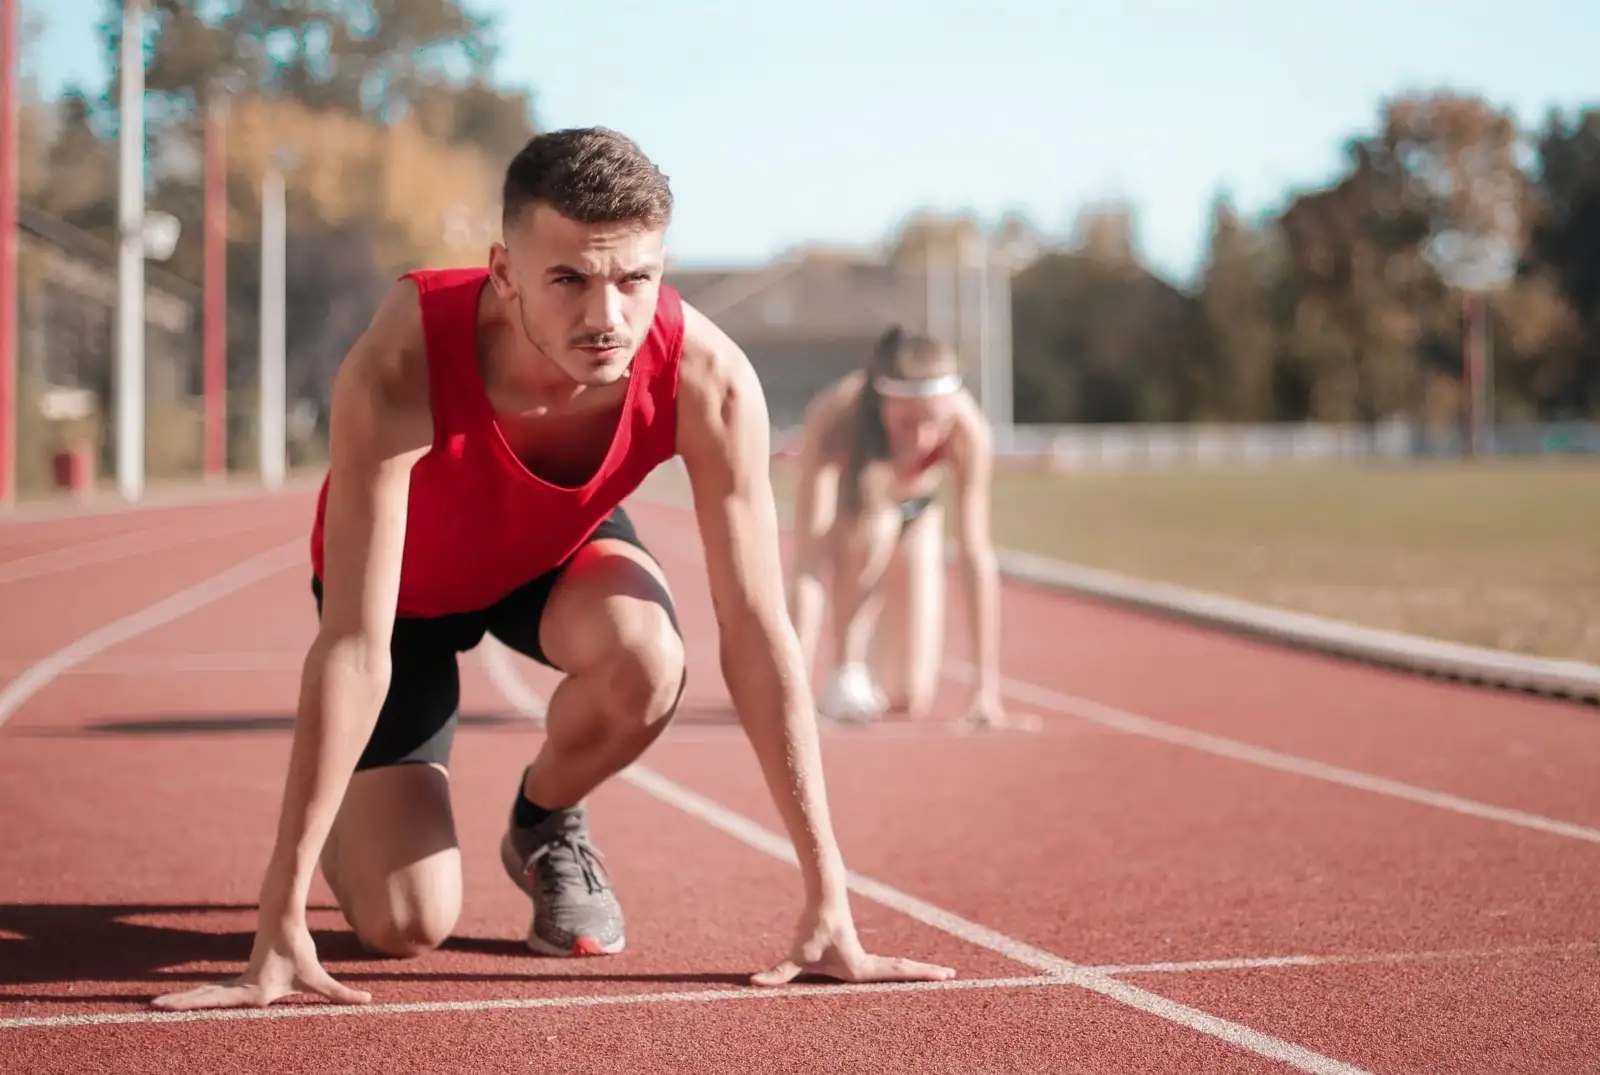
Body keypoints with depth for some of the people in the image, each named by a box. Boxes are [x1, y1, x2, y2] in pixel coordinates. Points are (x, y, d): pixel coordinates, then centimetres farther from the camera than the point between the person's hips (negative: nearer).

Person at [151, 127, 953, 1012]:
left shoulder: (707, 380, -34)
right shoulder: (401, 367, -41)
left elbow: (757, 634, -29)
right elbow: (353, 648, -40)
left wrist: (828, 905, -29)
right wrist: (281, 921, -41)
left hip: (560, 550, 2)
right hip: (407, 582, -2)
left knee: (646, 663, -34)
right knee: (405, 924, -13)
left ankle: (545, 824, 2)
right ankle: (349, 824, 26)